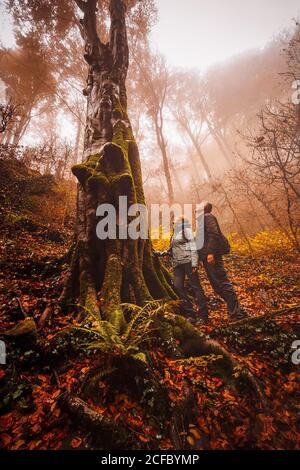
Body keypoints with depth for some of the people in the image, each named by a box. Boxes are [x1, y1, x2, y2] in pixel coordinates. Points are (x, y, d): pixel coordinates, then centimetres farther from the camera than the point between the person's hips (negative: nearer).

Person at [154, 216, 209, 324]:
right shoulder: (174, 234, 24)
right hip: (177, 264, 7)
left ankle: (203, 315, 1)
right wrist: (160, 253, 14)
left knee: (195, 286, -5)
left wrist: (194, 263, -16)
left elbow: (193, 247, -7)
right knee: (178, 286, -4)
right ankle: (190, 314, 4)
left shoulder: (186, 231, 3)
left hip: (188, 262, -7)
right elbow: (171, 251, 25)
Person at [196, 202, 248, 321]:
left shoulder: (207, 217, -5)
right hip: (207, 256, 10)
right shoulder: (201, 219, 24)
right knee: (216, 284, 11)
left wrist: (210, 252, -26)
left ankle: (236, 311, 2)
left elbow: (213, 234, -18)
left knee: (221, 282, -7)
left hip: (211, 255, -10)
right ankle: (235, 309, 19)